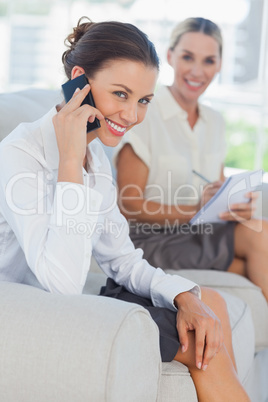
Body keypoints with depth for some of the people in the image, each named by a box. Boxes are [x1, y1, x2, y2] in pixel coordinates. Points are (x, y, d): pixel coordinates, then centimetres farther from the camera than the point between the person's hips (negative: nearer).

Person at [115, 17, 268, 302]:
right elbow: (129, 207, -11)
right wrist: (197, 210, -20)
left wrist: (237, 203, -7)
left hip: (201, 233, 6)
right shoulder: (143, 117, -8)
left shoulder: (214, 122, 14)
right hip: (152, 239, -6)